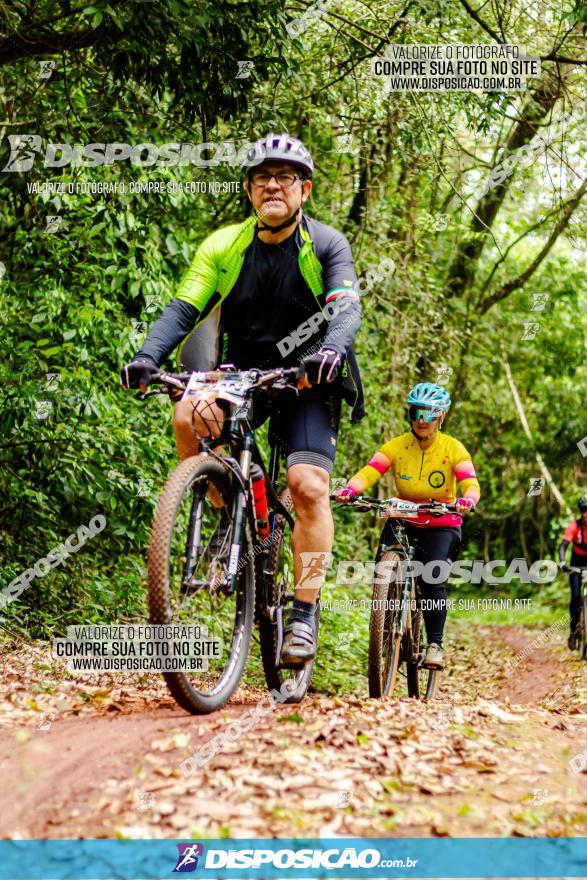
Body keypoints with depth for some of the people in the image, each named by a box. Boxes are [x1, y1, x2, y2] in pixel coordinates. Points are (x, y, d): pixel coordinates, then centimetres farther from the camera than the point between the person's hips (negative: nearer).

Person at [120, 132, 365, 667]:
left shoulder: (326, 244, -6)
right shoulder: (223, 246, 0)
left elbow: (347, 307, -21)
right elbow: (183, 308, -10)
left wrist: (332, 349, -44)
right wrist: (147, 357, -29)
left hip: (306, 383, -2)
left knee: (309, 487, -20)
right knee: (190, 415, -29)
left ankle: (304, 615, -9)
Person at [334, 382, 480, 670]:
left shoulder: (453, 448, -10)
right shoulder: (397, 446, -8)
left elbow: (471, 483, -22)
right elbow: (369, 472, -21)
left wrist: (467, 500, -46)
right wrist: (349, 489, -42)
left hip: (441, 526, -2)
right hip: (403, 522, 2)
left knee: (431, 578, -22)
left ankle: (435, 645, -7)